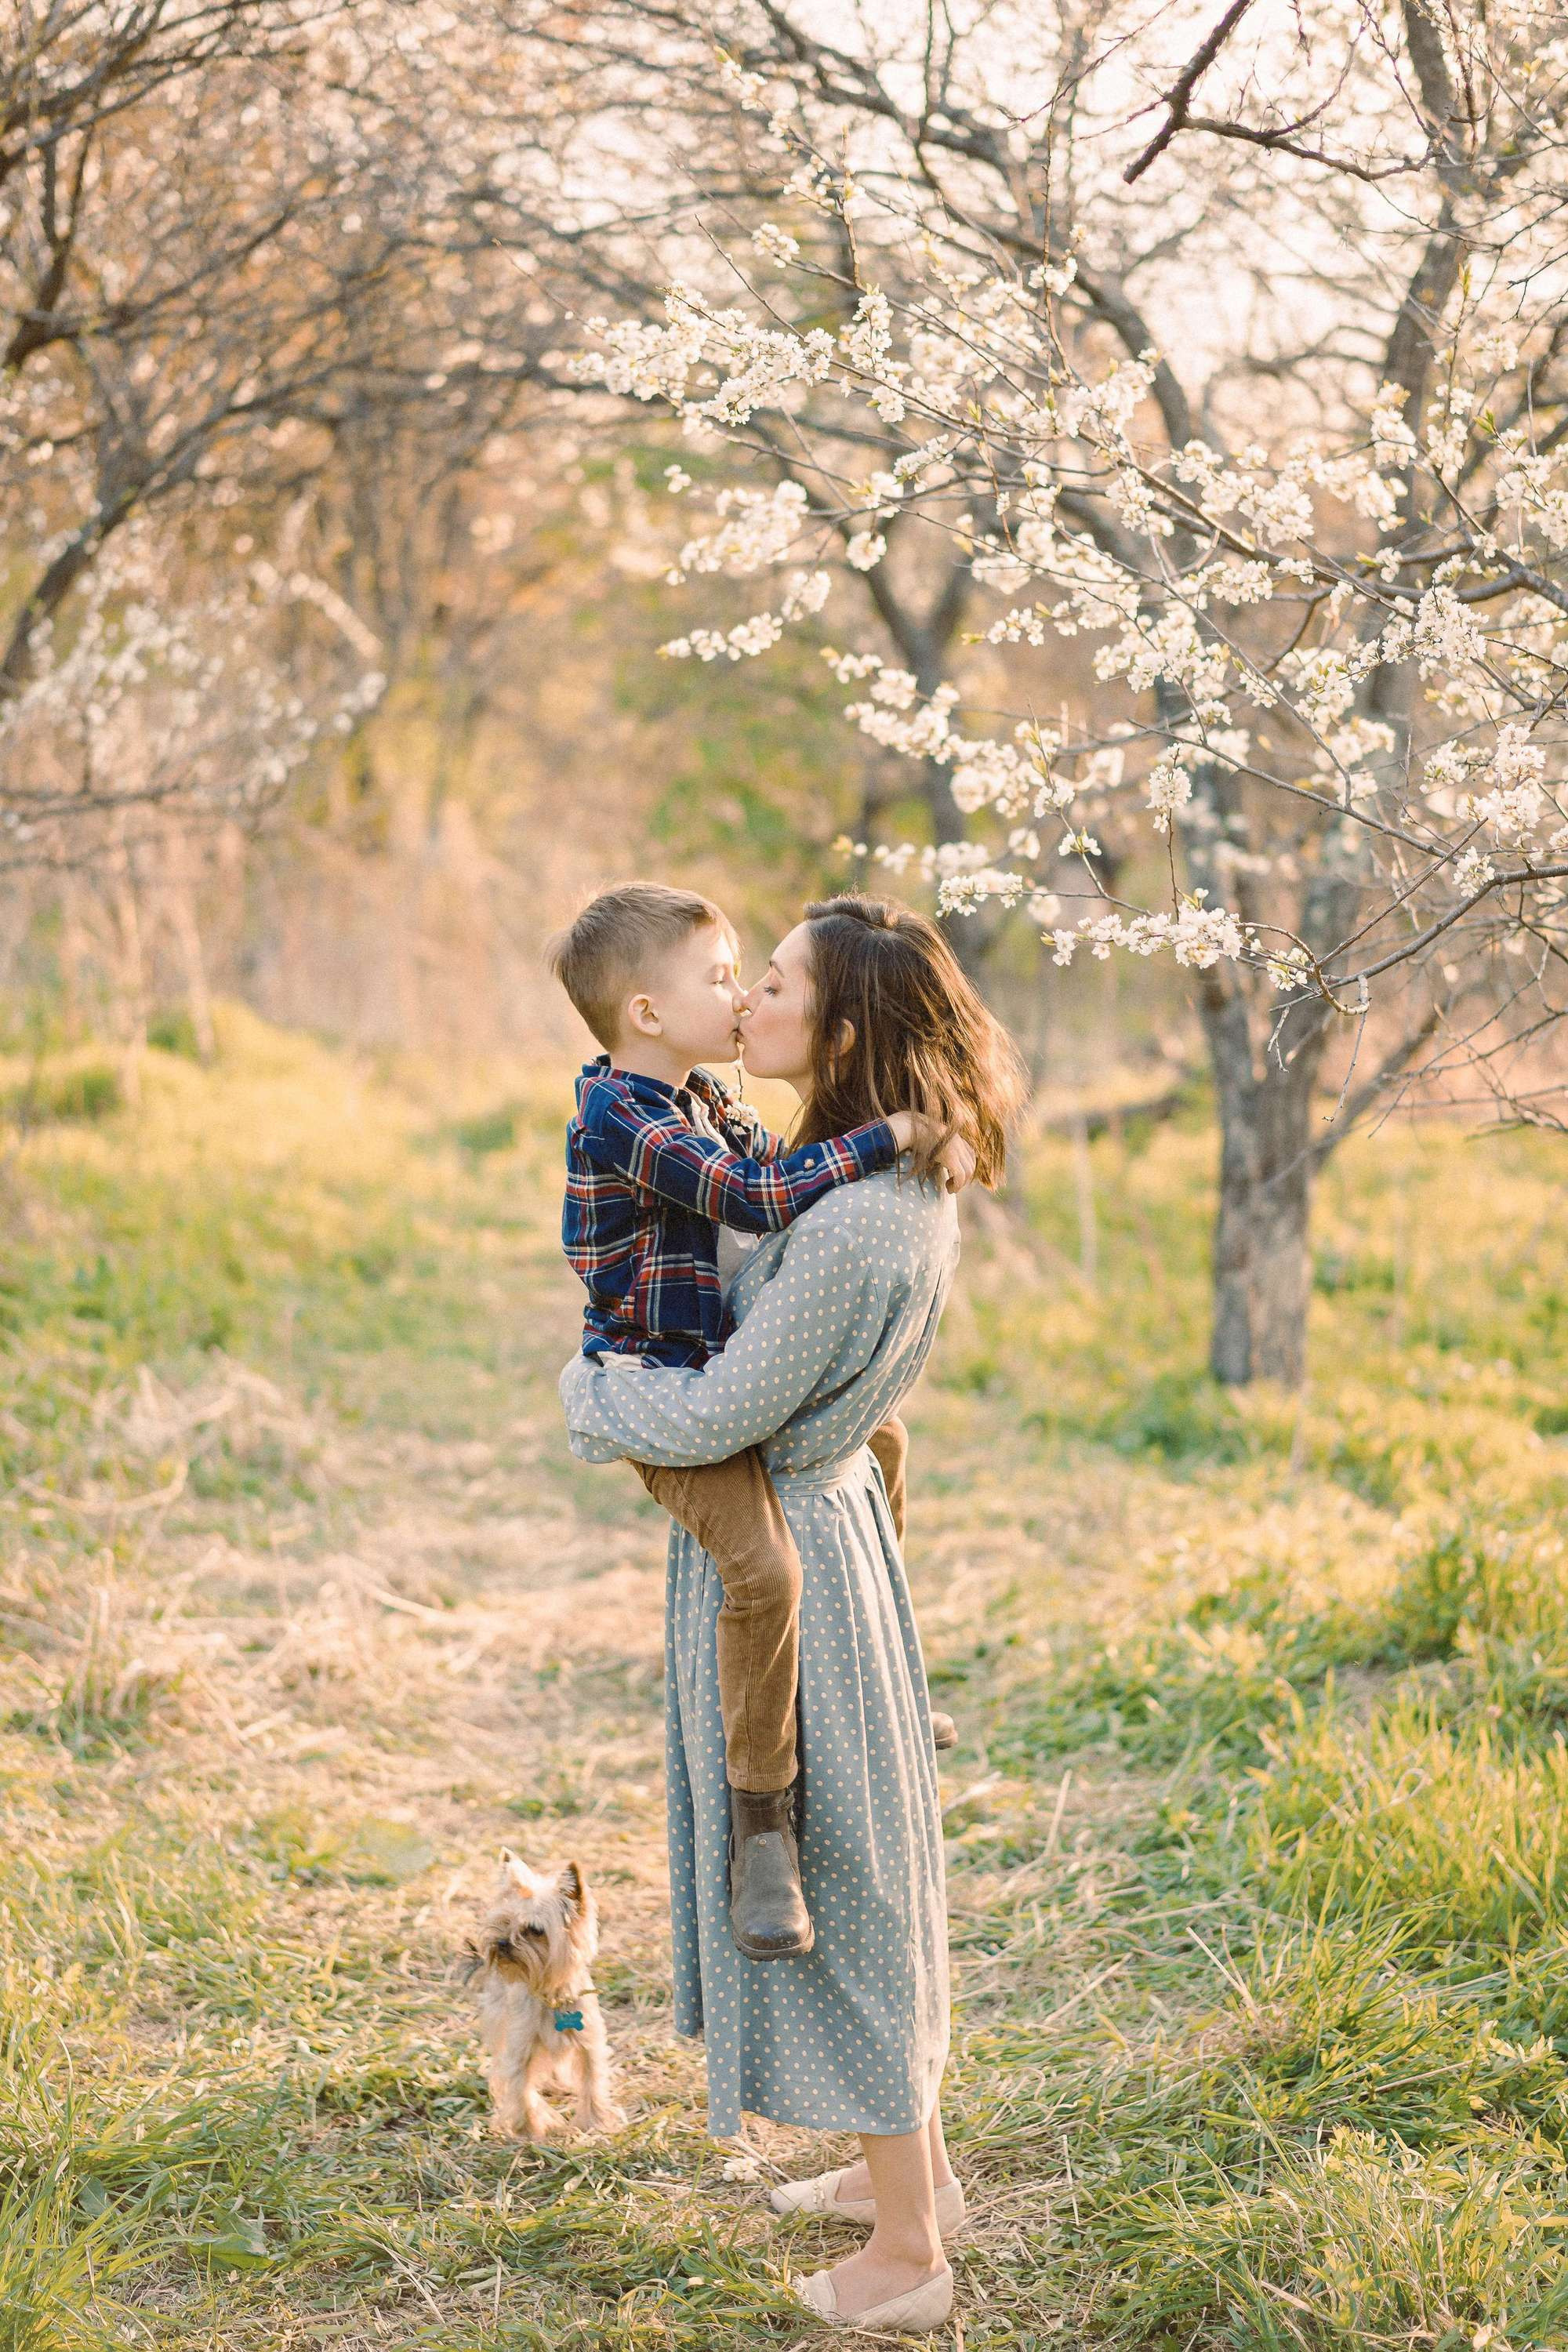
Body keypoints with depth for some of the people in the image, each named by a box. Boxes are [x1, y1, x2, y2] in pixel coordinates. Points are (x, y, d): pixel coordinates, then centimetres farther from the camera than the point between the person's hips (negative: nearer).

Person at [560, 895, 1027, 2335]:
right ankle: (913, 2164, 38)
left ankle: (907, 2256, 16)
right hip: (833, 1516, 10)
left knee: (822, 1873, 3)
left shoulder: (852, 1221, -27)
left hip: (775, 1555, -10)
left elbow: (724, 1415, -23)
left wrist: (588, 1397, -6)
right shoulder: (909, 1189, 3)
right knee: (855, 1860, 21)